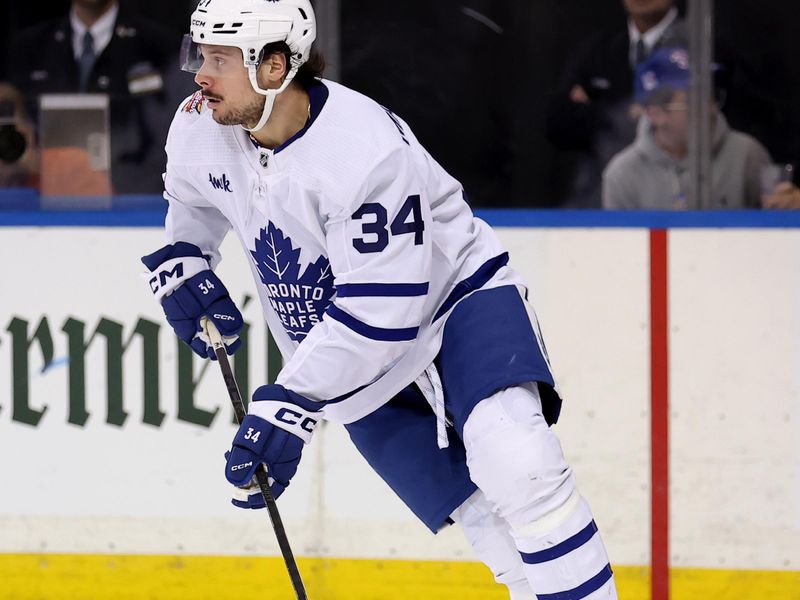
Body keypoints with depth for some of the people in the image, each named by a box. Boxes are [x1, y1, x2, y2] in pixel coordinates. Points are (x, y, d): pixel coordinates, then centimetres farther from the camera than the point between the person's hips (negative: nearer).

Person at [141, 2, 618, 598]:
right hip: (366, 372, 6)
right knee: (488, 522, -6)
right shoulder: (200, 129, -8)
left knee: (516, 464, -31)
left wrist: (288, 407, -31)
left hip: (458, 298, -6)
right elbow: (192, 195, 20)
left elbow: (377, 312, -31)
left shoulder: (366, 149, -30)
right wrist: (180, 260, 4)